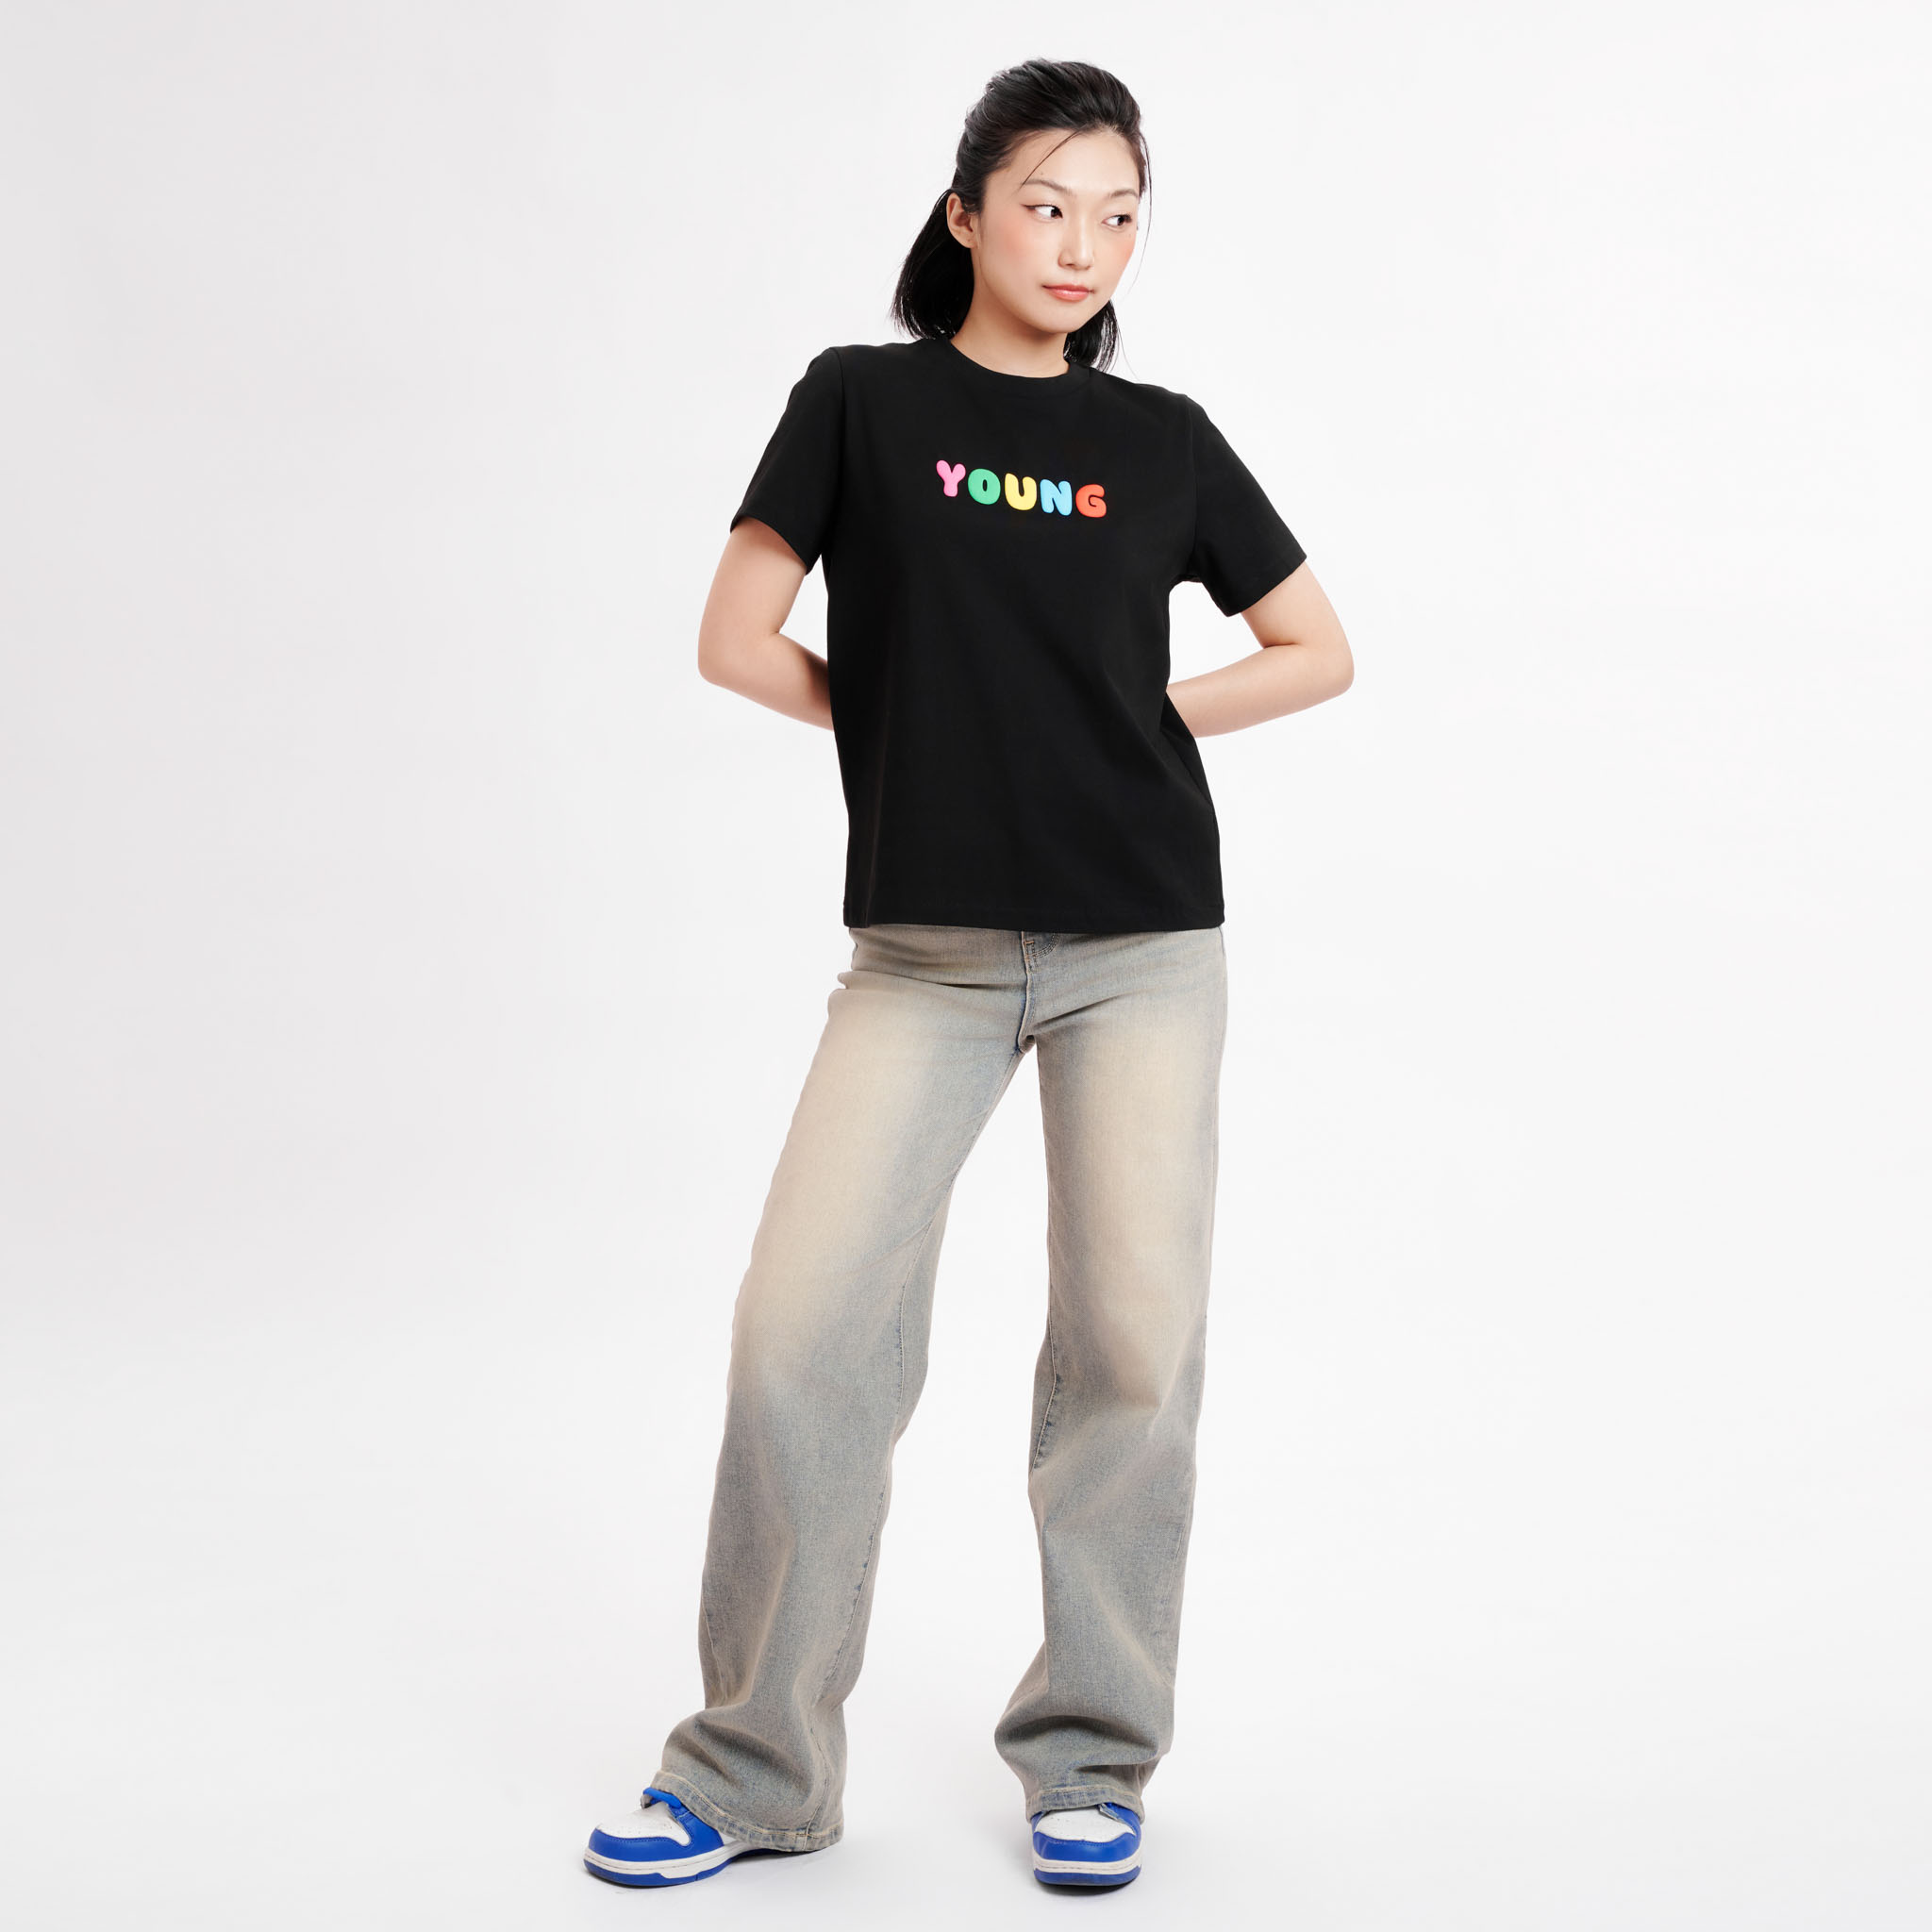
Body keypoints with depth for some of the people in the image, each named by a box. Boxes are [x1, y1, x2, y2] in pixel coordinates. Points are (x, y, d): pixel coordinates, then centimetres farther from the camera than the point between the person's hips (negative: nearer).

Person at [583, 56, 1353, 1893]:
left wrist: (1134, 721, 4)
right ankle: (753, 1766, 8)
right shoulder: (862, 401, 5)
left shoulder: (1162, 440, 9)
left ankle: (1091, 1758, 16)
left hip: (1141, 943, 1)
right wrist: (926, 728, 4)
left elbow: (1319, 653, 15)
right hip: (923, 948, -1)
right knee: (802, 1326, -8)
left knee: (1134, 1343, 0)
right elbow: (734, 643, 2)